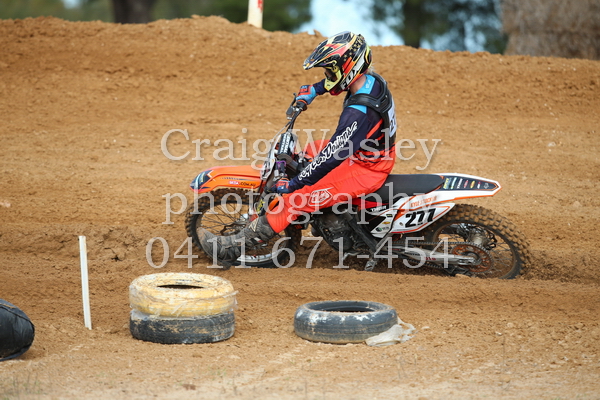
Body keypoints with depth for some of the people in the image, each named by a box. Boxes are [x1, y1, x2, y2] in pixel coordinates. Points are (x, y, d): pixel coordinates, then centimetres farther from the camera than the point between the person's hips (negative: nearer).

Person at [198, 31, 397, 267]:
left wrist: (294, 185, -22)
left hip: (364, 171, -10)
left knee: (296, 199, -17)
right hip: (378, 156, 10)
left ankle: (232, 249, -17)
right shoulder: (370, 79, -4)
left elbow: (333, 155, -30)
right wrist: (313, 90, 14)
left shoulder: (358, 112, -32)